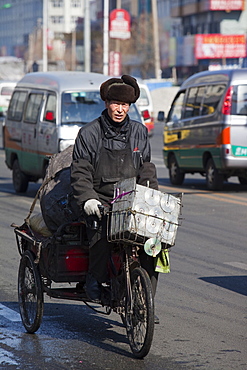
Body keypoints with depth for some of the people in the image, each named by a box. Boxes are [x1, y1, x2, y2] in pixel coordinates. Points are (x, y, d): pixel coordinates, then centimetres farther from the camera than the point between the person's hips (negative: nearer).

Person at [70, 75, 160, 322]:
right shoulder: (89, 133, 4)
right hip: (100, 202, -3)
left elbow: (146, 170, 16)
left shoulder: (139, 132, 13)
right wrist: (87, 199, -16)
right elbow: (80, 172, 0)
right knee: (103, 234, -35)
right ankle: (95, 279, -11)